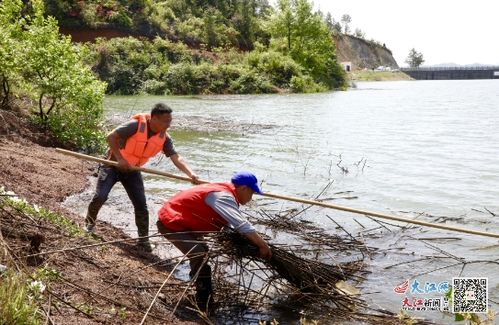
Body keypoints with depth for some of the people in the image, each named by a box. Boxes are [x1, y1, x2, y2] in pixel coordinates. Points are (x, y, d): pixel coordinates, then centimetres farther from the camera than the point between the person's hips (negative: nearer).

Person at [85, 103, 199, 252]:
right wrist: (120, 159, -29)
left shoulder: (164, 138, -12)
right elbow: (111, 137, -25)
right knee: (101, 196, -13)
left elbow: (176, 158, -18)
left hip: (132, 170, 4)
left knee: (141, 205, -3)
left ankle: (143, 239, 10)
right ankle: (89, 222, 18)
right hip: (113, 164, -4)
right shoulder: (136, 125, -27)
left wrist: (191, 174, -33)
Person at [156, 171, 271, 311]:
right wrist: (263, 245, -25)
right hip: (171, 222, -11)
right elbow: (242, 225, -32)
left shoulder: (224, 191, 6)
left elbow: (233, 224, 9)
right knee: (200, 257, -18)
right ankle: (206, 305, -7)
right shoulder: (222, 196, -25)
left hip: (178, 219, 11)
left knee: (201, 252, 24)